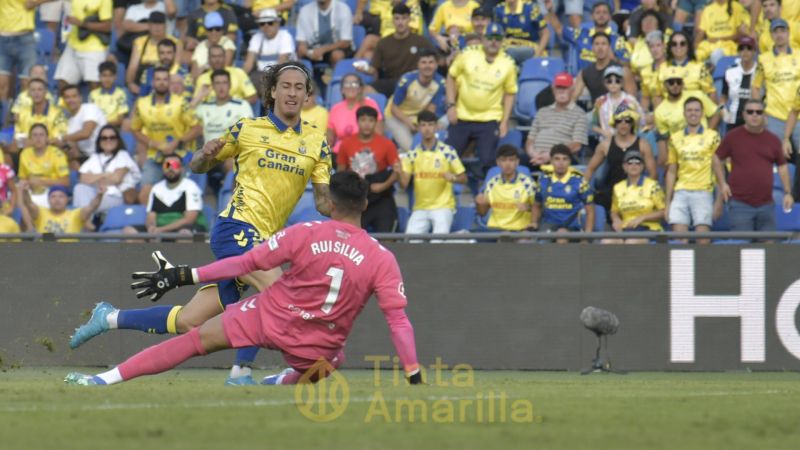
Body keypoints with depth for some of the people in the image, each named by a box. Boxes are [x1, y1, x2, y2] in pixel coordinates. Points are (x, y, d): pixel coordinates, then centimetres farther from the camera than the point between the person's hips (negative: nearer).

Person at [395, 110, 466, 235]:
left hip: (443, 207, -3)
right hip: (420, 207, 3)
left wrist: (453, 178, -22)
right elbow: (404, 184, 2)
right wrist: (399, 173, -20)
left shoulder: (448, 151, -3)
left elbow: (463, 178, 0)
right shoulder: (412, 154, 5)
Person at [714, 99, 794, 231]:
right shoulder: (733, 137, 2)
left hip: (766, 204, 3)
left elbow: (782, 166, 16)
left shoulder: (773, 140, 9)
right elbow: (717, 158, 11)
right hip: (740, 204, -3)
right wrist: (723, 183, 0)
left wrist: (787, 193, 8)